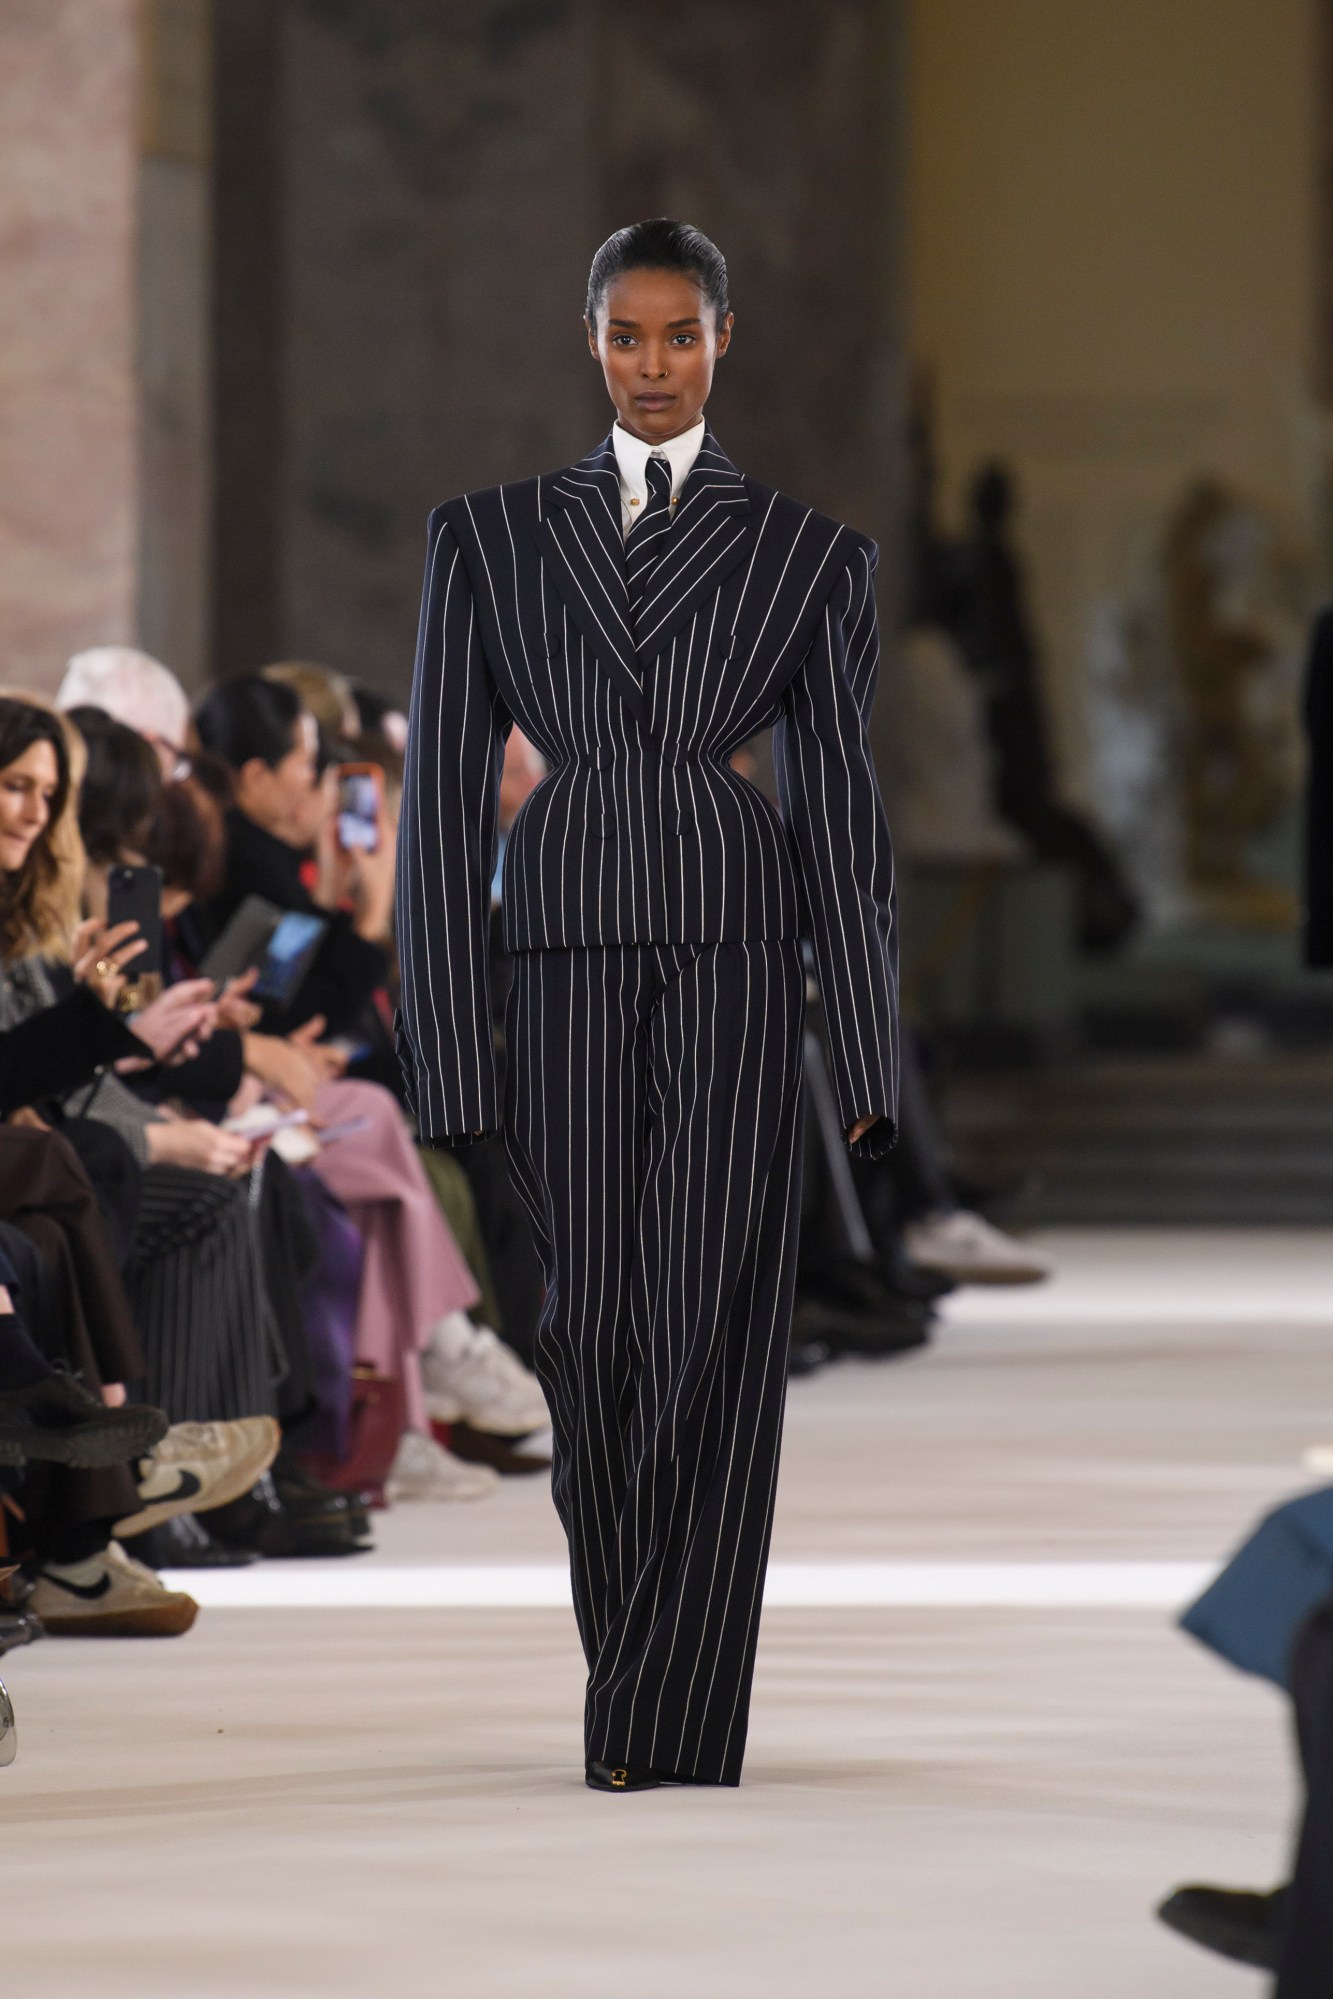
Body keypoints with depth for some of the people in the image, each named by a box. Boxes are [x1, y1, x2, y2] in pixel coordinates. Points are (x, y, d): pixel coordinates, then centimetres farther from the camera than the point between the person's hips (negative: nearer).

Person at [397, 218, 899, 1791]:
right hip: (565, 964, 1)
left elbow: (842, 806, 6)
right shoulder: (492, 537, 10)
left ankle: (667, 1731, -9)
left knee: (711, 1324, -9)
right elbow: (445, 796, 6)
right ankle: (638, 1660, 20)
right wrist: (447, 1055, -1)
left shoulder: (804, 553, 8)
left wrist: (867, 1067, 0)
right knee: (593, 1323, 1)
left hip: (733, 963, -1)